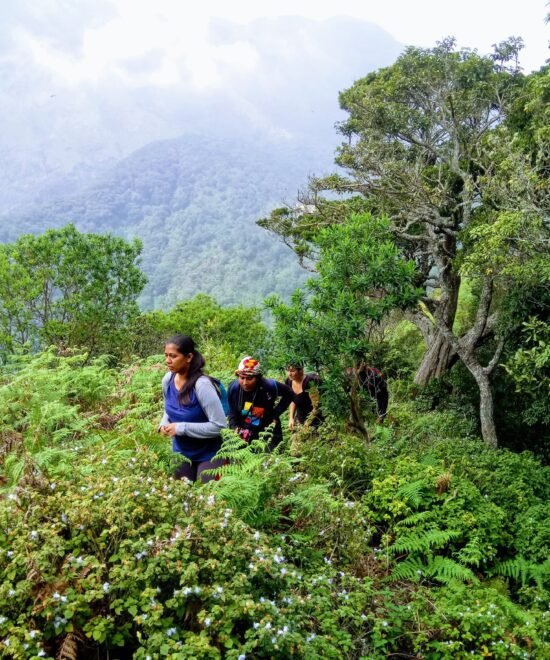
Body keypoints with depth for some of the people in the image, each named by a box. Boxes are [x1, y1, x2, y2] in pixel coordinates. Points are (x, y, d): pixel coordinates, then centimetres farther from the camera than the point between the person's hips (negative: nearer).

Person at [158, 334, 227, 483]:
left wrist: (181, 428, -27)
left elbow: (219, 425, -28)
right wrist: (164, 424, -9)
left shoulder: (201, 385, -28)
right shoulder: (167, 380, -8)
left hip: (208, 455, -6)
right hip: (181, 453, 6)